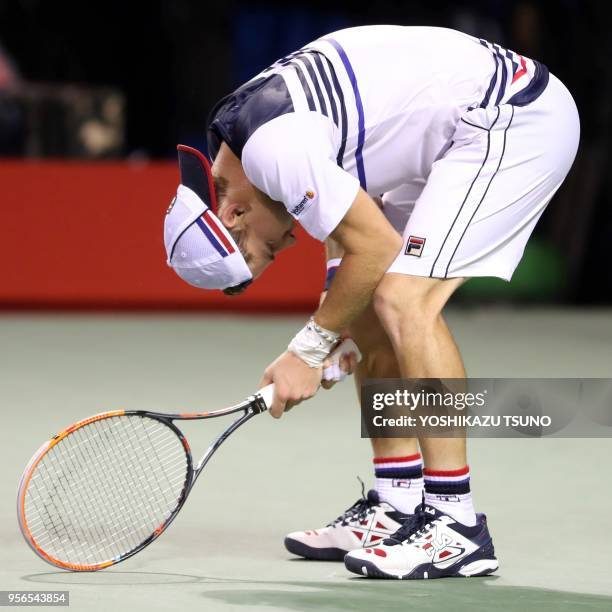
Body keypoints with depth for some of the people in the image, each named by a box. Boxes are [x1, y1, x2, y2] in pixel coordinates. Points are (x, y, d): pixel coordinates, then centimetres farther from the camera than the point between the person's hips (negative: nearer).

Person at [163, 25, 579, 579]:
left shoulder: (270, 148, -23)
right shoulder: (236, 125, 9)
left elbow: (376, 247, -18)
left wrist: (310, 349, -8)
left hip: (518, 117, -11)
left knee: (404, 300, -20)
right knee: (367, 311, 9)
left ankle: (457, 524, -19)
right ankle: (398, 507, 14)